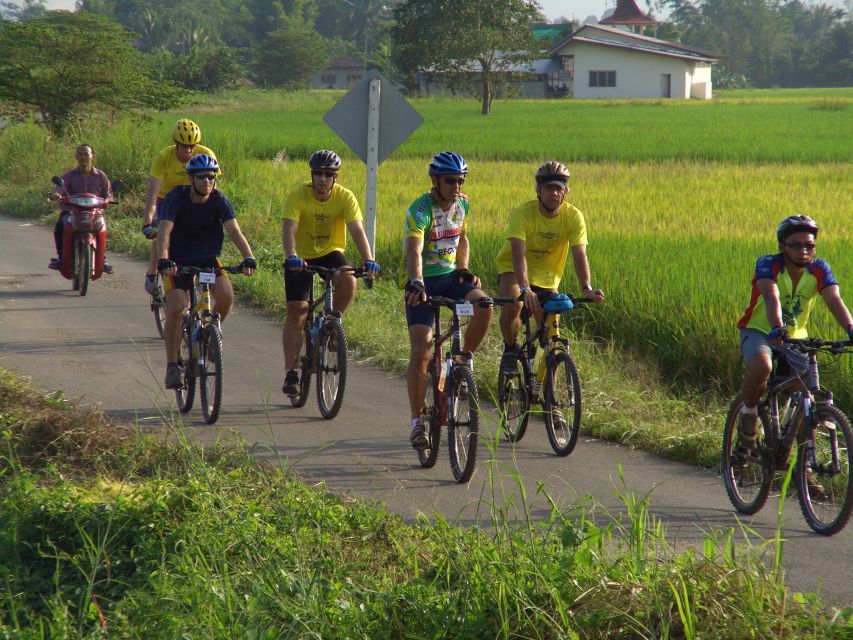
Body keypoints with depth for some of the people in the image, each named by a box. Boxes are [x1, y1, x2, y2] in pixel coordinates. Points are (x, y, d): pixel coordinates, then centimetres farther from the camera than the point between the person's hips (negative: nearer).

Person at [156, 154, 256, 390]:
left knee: (226, 294, -24)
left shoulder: (219, 201, -12)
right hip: (178, 260, -2)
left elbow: (234, 231, -22)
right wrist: (163, 260, -48)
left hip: (208, 257, 2)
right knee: (176, 308, -20)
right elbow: (164, 231, -30)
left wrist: (248, 258, -39)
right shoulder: (176, 198, -19)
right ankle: (172, 365, -7)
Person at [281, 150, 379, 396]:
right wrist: (291, 256, -50)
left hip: (330, 253, 1)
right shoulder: (298, 195, -20)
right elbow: (288, 229, -31)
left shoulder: (345, 197, -17)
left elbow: (357, 230, -26)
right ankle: (290, 372, 2)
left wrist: (368, 260, -41)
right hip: (301, 256, -1)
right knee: (296, 312, -6)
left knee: (348, 280, -30)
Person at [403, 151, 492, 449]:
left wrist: (463, 270, 2)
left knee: (484, 306, -26)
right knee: (420, 352, -14)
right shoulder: (419, 210, -20)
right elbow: (414, 252, -35)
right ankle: (417, 422, -5)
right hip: (423, 282, -5)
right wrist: (416, 284, -51)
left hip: (450, 276, 5)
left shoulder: (462, 203, 0)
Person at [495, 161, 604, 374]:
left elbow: (579, 255, -27)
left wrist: (586, 288, -45)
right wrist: (525, 289, -52)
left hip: (547, 278, 3)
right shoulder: (522, 213, -26)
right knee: (514, 305, -33)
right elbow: (518, 253, -37)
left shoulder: (573, 217, -18)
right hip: (513, 271, -3)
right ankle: (509, 349, -5)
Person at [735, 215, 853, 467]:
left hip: (796, 337, 4)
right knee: (762, 366, -38)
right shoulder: (767, 265, -19)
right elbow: (772, 297, -36)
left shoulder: (819, 269, -10)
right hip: (759, 332, -4)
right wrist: (777, 329, -55)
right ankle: (748, 414, -10)